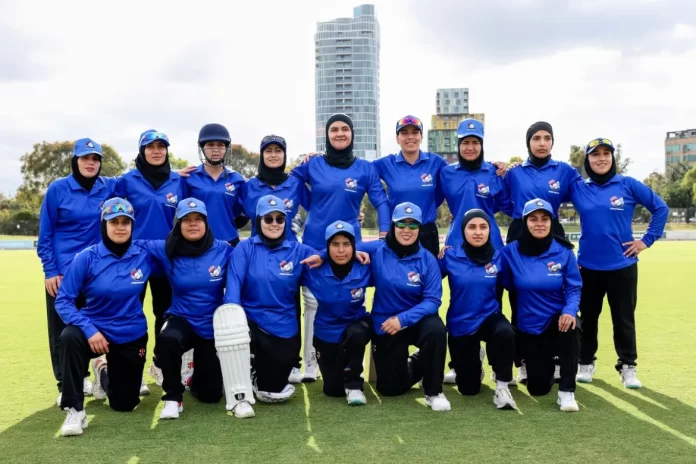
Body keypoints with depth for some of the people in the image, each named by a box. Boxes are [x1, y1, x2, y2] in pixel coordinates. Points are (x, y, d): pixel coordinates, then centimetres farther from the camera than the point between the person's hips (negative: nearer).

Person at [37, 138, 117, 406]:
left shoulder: (109, 188, 1)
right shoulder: (58, 189, -5)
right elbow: (45, 235, -3)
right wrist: (50, 271, -9)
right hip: (63, 271, -2)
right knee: (62, 329, 2)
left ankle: (82, 377, 25)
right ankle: (65, 384, 11)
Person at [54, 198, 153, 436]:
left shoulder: (145, 256, -10)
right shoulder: (87, 258, -15)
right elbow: (63, 300, -16)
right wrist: (89, 329, -29)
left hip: (131, 336, 2)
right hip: (95, 330, -2)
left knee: (124, 404, 8)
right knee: (69, 337, -37)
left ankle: (105, 371, 43)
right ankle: (75, 410, -23)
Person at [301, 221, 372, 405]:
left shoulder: (365, 269, -21)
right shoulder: (315, 271, -21)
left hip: (356, 326, -1)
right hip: (326, 333, 1)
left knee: (356, 333, -39)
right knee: (333, 390, 6)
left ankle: (353, 383, -15)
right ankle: (338, 367, 43)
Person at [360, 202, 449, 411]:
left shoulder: (427, 260, -13)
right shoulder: (376, 250, -11)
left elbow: (433, 300, -16)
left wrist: (403, 319, -29)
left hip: (417, 321, -1)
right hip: (385, 325, 2)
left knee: (436, 329, -37)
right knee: (390, 387, 6)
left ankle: (434, 392, -15)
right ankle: (415, 363, 41)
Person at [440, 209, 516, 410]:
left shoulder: (498, 258, -7)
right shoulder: (450, 257, -11)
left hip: (489, 317, 0)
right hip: (460, 324, 0)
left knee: (505, 333, -38)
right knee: (468, 388, 6)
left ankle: (502, 386, -15)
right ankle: (473, 365, 44)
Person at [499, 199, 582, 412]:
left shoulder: (563, 251, -9)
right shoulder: (511, 252, -9)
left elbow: (574, 288, -9)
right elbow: (505, 283, -2)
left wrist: (570, 311, -28)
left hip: (558, 317, -1)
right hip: (529, 325, 1)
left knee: (569, 325, -39)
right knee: (538, 388, 3)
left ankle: (567, 391, -23)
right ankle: (546, 361, 42)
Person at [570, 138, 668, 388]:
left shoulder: (628, 185, -3)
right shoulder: (577, 188, 0)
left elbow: (660, 207, 1)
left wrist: (647, 239, -2)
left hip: (622, 265, -1)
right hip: (588, 265, 1)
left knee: (624, 318, 5)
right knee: (588, 317, 12)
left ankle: (628, 367, 16)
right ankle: (585, 363, 25)